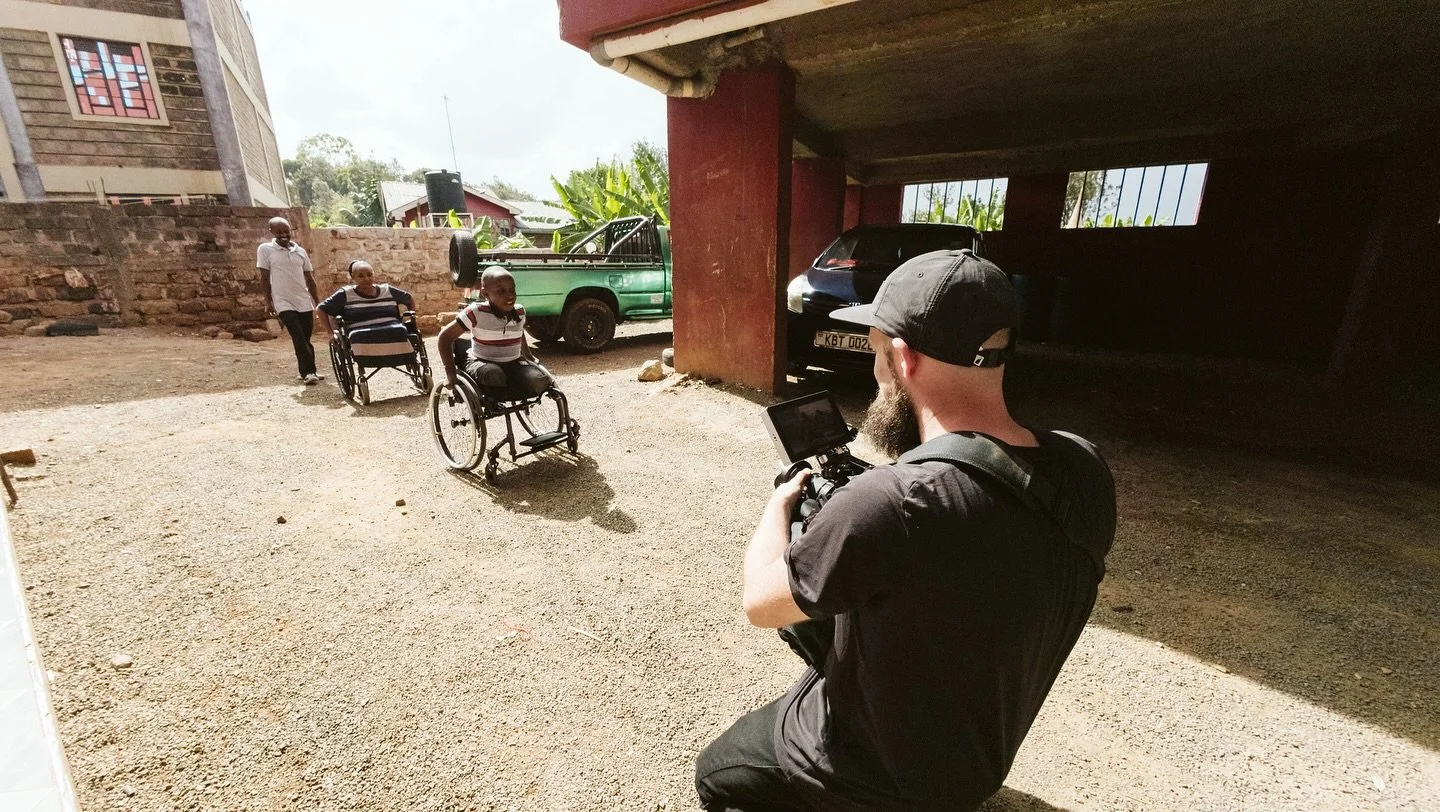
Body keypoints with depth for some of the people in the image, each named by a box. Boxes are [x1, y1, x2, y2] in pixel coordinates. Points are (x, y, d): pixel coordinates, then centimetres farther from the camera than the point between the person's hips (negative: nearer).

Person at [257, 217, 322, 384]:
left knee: (305, 338, 8)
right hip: (284, 303, -4)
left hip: (305, 302, 4)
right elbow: (265, 278, -1)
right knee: (299, 338, -15)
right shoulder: (265, 249, 0)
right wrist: (268, 302, -6)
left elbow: (310, 279, 14)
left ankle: (306, 371, 19)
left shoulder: (300, 251, 9)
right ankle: (309, 372, -14)